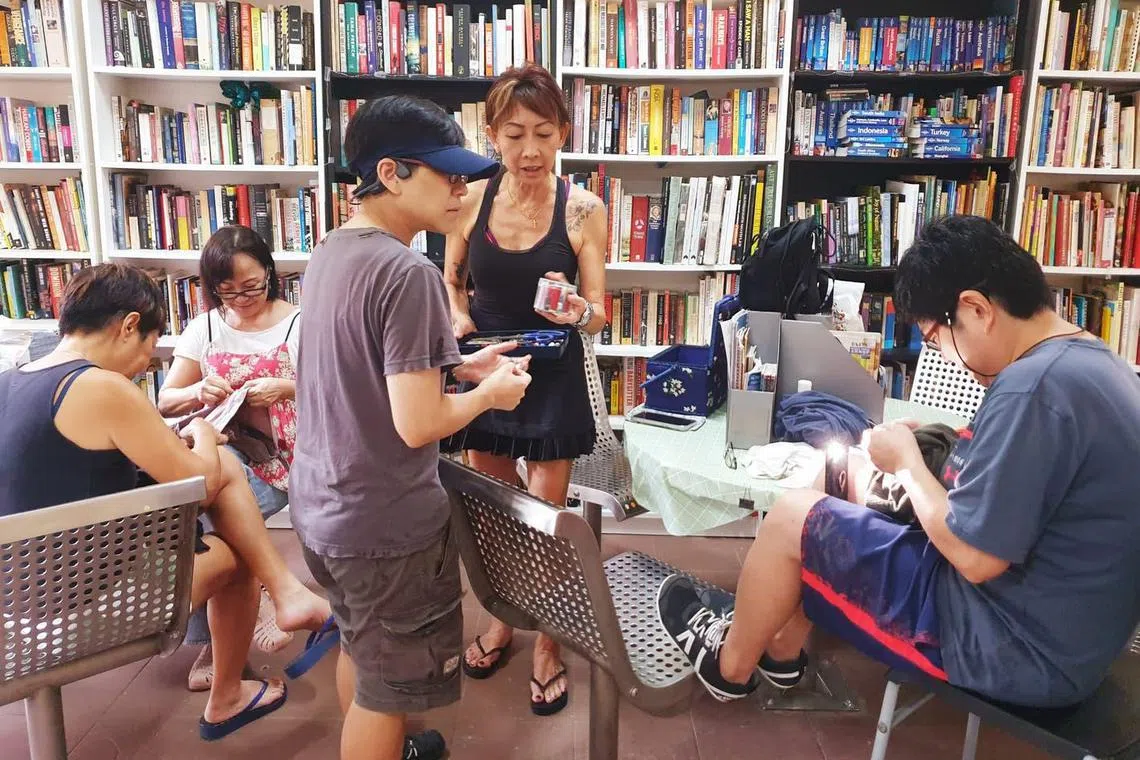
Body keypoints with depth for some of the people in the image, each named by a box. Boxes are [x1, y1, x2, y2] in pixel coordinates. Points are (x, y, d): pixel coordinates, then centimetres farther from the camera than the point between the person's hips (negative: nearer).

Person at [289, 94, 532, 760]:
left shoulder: (332, 251, 4)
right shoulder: (408, 274, -24)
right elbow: (417, 425, -26)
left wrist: (457, 365, 10)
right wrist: (489, 393, -9)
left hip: (321, 506, 10)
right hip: (384, 525, -9)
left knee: (360, 646, 29)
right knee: (388, 688, 12)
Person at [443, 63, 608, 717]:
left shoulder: (584, 210, -13)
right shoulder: (471, 200, -6)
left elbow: (599, 312, -11)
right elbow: (452, 280, 9)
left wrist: (579, 313, -33)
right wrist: (458, 318, -12)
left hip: (553, 379, -3)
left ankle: (548, 644, 30)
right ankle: (503, 620, 42)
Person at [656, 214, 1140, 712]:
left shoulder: (1034, 386, -27)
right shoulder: (1096, 363, 5)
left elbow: (974, 556, -25)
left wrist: (907, 462, -10)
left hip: (1018, 647, -10)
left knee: (790, 517, -2)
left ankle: (730, 665, 25)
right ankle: (780, 650, 33)